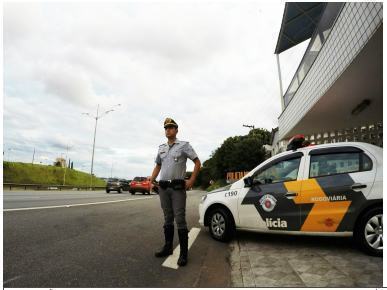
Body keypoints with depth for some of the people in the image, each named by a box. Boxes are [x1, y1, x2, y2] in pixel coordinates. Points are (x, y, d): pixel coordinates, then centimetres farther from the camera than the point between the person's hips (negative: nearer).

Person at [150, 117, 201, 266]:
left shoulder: (184, 145, -2)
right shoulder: (161, 148, 13)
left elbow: (197, 162, -2)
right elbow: (157, 166, 22)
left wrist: (191, 180, -9)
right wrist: (151, 181, 10)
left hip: (178, 187, -5)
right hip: (163, 187, 5)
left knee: (180, 219, -5)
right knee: (167, 218, 14)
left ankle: (183, 253, 5)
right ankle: (168, 247, 27)